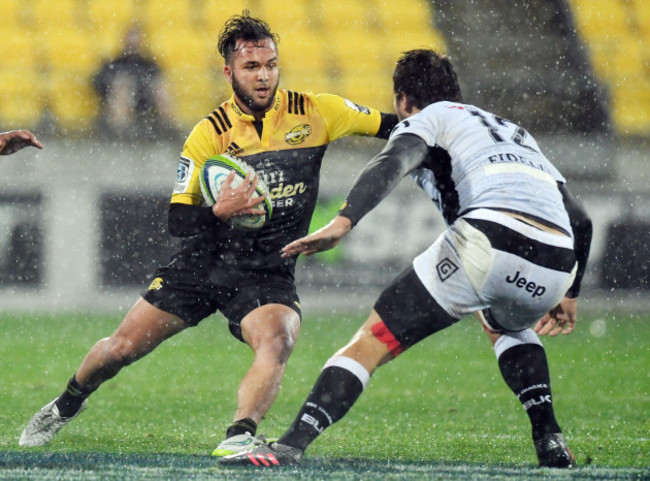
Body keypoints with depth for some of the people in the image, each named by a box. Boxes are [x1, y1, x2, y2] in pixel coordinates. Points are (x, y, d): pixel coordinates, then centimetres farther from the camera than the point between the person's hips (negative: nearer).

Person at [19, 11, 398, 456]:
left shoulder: (314, 112, -5)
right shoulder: (209, 134, -7)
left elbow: (392, 127, 5)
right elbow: (177, 221, -10)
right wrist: (219, 211, -30)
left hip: (268, 273, -1)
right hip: (203, 264, 1)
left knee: (277, 341, -34)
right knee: (120, 349, 4)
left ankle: (240, 436, -38)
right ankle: (67, 404, 33)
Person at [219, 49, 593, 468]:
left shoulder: (429, 118, 21)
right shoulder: (516, 132, 39)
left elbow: (392, 164, -4)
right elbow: (580, 220, 37)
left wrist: (344, 221, -18)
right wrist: (570, 295, 49)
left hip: (489, 238, -6)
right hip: (557, 264, 6)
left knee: (372, 343, 2)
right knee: (507, 325, 39)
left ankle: (291, 446, -12)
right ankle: (550, 442, 22)